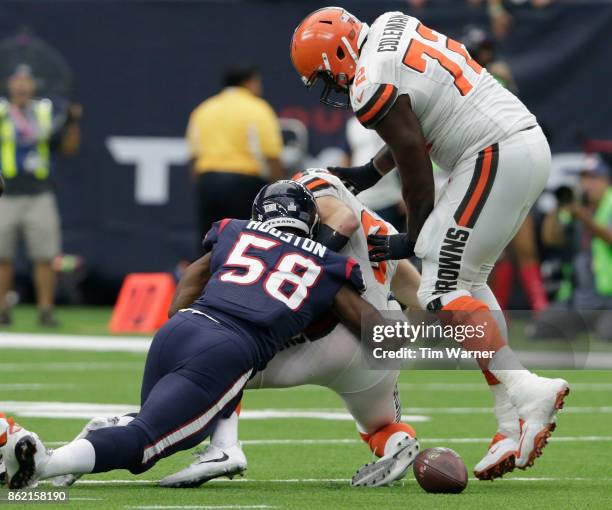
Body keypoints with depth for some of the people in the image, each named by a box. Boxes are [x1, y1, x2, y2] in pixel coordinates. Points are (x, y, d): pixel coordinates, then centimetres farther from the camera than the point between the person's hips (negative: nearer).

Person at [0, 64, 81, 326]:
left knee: (44, 257, -3)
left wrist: (73, 122, -1)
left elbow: (69, 148, 13)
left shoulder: (47, 112, 12)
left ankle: (46, 310, 1)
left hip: (39, 194, 1)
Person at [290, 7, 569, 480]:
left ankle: (525, 393, -20)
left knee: (441, 292, -7)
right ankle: (516, 424, 8)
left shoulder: (373, 88, -13)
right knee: (467, 281, 15)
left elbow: (416, 169, -6)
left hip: (497, 158, -10)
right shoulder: (394, 25, 15)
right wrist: (369, 173, 29)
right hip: (530, 144, 10)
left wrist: (414, 240, 7)